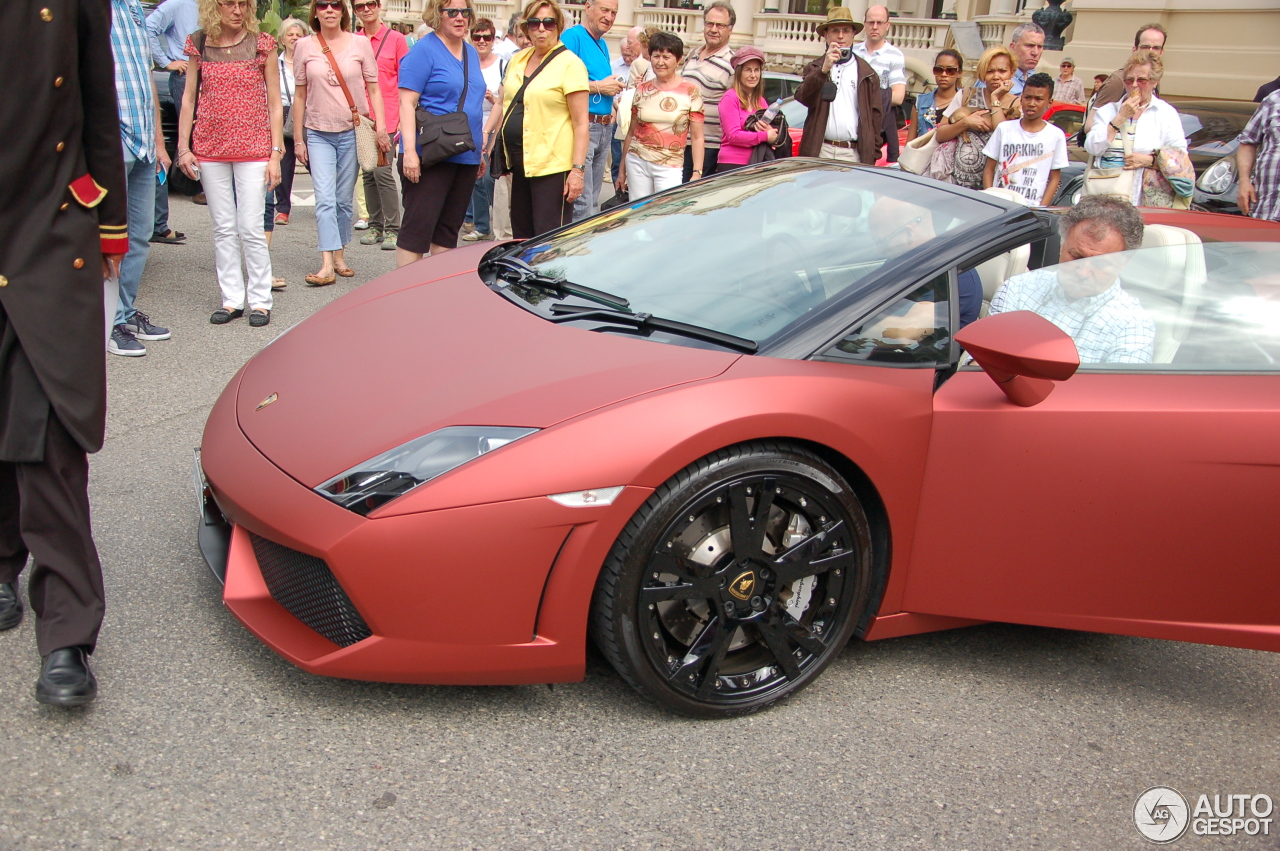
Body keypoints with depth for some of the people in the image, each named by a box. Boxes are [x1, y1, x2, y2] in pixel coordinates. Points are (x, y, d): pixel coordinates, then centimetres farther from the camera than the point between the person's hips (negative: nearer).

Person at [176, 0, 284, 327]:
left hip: (253, 148, -2)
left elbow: (275, 103, 1)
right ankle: (232, 299, 14)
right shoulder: (199, 44, 6)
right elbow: (189, 97, 9)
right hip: (210, 148, 3)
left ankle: (260, 300, 8)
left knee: (250, 227, -3)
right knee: (223, 228, 6)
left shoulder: (261, 44, 0)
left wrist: (275, 153, -5)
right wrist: (183, 147, 2)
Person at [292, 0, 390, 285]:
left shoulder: (360, 43, 1)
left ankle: (339, 256, 20)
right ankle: (327, 264, -11)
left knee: (344, 199, 7)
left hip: (352, 132, 0)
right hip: (318, 133, 0)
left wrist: (381, 126, -7)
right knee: (325, 198, -9)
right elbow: (300, 95, 7)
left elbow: (373, 88, 3)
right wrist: (298, 138, 6)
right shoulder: (304, 47, 3)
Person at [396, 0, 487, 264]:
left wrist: (479, 151, 22)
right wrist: (409, 151, -21)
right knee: (418, 226, -8)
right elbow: (407, 102, -12)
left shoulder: (471, 53, 17)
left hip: (465, 157, 7)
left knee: (449, 228, 11)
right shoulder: (424, 50, -5)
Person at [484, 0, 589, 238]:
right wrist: (486, 133, 12)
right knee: (521, 234, 13)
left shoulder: (569, 64, -8)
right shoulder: (518, 60, 13)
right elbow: (503, 103, 25)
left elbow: (581, 122, -12)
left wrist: (578, 169, -18)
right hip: (520, 162, 7)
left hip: (553, 164, -7)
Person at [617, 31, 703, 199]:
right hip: (637, 162, 3)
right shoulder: (642, 90, 8)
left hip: (670, 167, -3)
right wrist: (622, 169, 16)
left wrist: (697, 172, -9)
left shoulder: (690, 91, -1)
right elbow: (631, 133, 14)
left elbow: (697, 137, -1)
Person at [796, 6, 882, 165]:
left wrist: (872, 154, 1)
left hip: (854, 155, 0)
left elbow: (876, 115, 10)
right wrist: (824, 70, -21)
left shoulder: (867, 74, 13)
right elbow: (803, 98, -7)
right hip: (820, 151, 0)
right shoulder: (814, 69, 13)